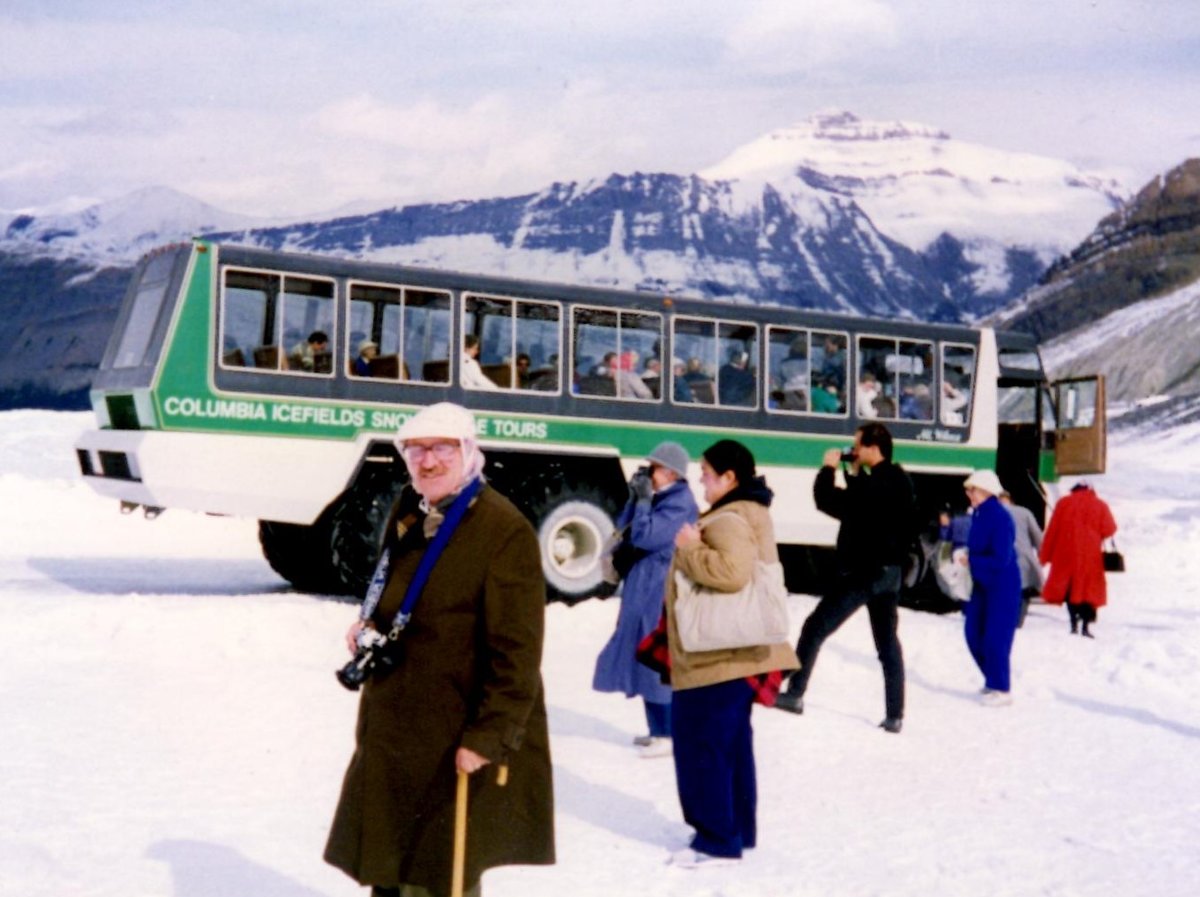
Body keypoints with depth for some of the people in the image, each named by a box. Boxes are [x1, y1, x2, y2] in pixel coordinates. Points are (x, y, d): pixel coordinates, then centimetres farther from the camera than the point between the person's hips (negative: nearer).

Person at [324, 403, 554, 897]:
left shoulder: (505, 530, -18)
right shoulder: (408, 509, 7)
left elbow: (517, 652, -20)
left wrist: (489, 736, -22)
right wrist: (368, 625, 4)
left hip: (455, 745, -8)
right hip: (392, 733, 8)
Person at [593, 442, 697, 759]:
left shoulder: (680, 503, -15)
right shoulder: (660, 498, 14)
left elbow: (645, 537, -22)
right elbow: (624, 529, 13)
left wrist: (643, 500, -13)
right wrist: (635, 498, 1)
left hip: (661, 593, -10)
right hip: (645, 590, 10)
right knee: (646, 660, 14)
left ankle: (668, 735, -2)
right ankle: (659, 729, 23)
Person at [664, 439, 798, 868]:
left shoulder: (728, 520, -18)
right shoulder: (747, 513, 16)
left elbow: (731, 571, -34)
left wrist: (689, 550, -21)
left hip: (716, 658, -11)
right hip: (733, 654, 11)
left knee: (702, 746, -4)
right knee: (731, 745, 17)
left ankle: (718, 840, 2)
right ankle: (738, 829, 25)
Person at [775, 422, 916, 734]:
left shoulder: (876, 485, -21)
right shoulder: (899, 482, 8)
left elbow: (827, 500, -22)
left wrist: (829, 468, -7)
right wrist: (855, 474, 12)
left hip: (863, 572, -9)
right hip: (890, 573, 9)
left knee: (815, 628, 0)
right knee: (888, 643, 12)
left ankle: (794, 694, 2)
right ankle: (894, 715, 11)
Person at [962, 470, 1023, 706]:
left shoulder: (1000, 518, -21)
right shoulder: (979, 514, 5)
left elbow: (1001, 560, -24)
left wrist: (970, 560, -17)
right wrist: (963, 556, -2)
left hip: (1002, 586, -9)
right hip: (982, 584, 9)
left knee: (995, 638, -3)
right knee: (974, 635, 11)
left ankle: (1001, 689, 10)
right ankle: (993, 682, 28)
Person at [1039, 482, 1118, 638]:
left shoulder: (1064, 503, 7)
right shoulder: (1099, 505, 6)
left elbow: (1052, 530, 4)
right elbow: (1109, 530, -4)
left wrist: (1045, 555, 7)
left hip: (1066, 554, 1)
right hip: (1090, 556, -1)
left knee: (1069, 588, 9)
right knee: (1089, 589, 4)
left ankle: (1074, 624, -1)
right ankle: (1086, 626, -6)